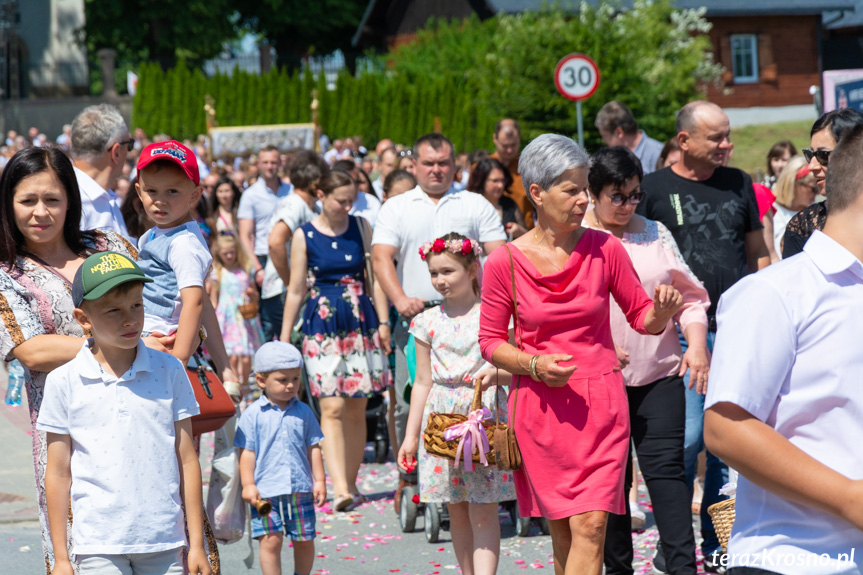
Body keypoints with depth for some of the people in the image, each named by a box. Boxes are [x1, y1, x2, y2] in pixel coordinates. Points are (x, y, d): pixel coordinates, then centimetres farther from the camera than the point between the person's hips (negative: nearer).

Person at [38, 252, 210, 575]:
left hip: (164, 543, 1)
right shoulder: (64, 382, 0)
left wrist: (196, 544, 5)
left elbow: (187, 460, 7)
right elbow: (58, 473, 4)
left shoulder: (169, 372, 4)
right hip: (97, 545, -1)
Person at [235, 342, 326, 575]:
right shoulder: (253, 414, -2)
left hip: (300, 489, 3)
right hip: (266, 490, -3)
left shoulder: (303, 412, 7)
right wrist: (248, 485, -8)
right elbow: (247, 451, -2)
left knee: (304, 541, 7)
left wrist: (319, 481, 8)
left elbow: (313, 448, 12)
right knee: (271, 540, -7)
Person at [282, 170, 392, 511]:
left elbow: (375, 277, 8)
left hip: (360, 323, 3)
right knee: (332, 408, -13)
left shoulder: (361, 227, 6)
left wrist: (383, 322, 1)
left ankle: (351, 483, 15)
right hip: (322, 326, -2)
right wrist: (284, 338, 5)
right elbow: (296, 291, 5)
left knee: (357, 409, 5)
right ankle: (340, 488, -21)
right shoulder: (304, 236, 1)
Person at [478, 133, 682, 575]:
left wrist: (661, 313, -15)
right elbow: (491, 341, 2)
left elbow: (640, 315, 8)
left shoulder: (604, 249, -1)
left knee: (590, 527, -10)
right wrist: (535, 365, -15)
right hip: (540, 407, 0)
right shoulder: (505, 263, -5)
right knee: (562, 534, 7)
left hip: (600, 403, 0)